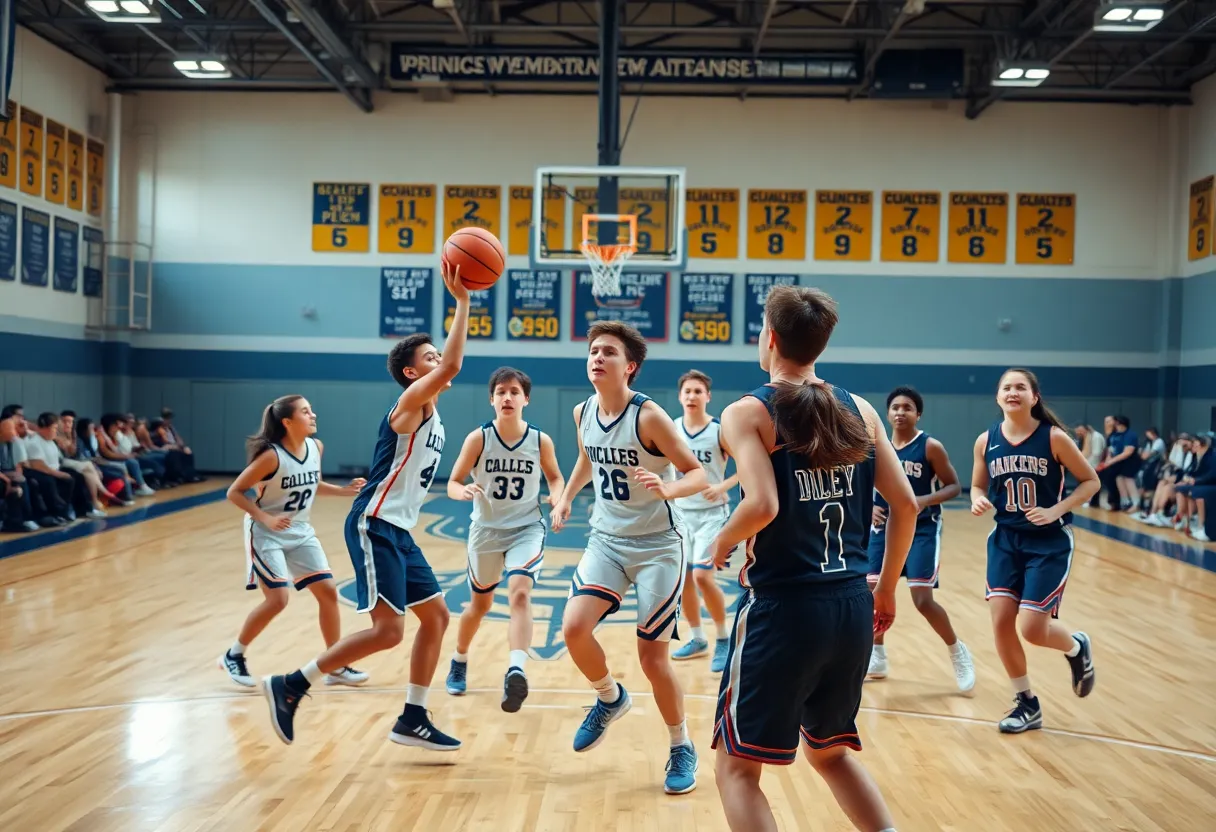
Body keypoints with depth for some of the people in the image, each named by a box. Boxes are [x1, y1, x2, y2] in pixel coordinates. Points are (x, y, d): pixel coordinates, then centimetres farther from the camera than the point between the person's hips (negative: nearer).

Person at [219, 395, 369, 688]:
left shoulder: (316, 447, -3)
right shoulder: (271, 456, -23)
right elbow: (234, 492, -16)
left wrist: (345, 490, 1)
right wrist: (265, 518, -25)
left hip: (301, 532, 7)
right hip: (267, 534, -7)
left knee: (328, 591, 1)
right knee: (277, 599, -12)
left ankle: (336, 667, 10)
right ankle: (233, 656, 11)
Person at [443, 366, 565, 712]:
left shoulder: (541, 441, -8)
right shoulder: (478, 439, -11)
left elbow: (555, 477, 10)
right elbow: (453, 483, -6)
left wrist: (557, 499, -12)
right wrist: (464, 492, -30)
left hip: (527, 529, -1)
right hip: (486, 530, 1)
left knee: (520, 593, -26)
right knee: (480, 603, 17)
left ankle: (516, 672, -36)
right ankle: (459, 662, 43)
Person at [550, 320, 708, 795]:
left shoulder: (649, 416, -19)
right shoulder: (583, 413, -1)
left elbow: (698, 475, -18)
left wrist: (666, 489, -37)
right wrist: (566, 497, 12)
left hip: (657, 546, -5)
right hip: (606, 541, 5)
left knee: (652, 655, -1)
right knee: (574, 627, -15)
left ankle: (681, 747, 22)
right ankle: (610, 698, 16)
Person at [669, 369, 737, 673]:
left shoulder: (720, 430, -12)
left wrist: (723, 486, -23)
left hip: (712, 513, -5)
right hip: (681, 512, 5)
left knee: (703, 575, -14)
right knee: (682, 577, 7)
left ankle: (723, 640, 5)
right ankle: (697, 639, 24)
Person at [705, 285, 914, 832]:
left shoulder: (747, 413, -7)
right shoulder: (859, 409, 8)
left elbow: (762, 505, -22)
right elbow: (905, 505, 6)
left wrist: (722, 542, -2)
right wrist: (887, 589, 17)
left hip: (783, 607, -5)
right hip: (853, 607, 6)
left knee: (737, 767, 10)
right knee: (830, 752, 27)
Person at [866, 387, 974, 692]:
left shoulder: (930, 447, -11)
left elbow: (954, 486, -9)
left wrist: (924, 501, -25)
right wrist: (868, 507, -10)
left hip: (922, 529, -4)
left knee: (923, 600, -10)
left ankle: (958, 653, 14)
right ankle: (878, 658, 24)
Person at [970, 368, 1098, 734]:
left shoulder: (1054, 437, -12)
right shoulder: (986, 441, -2)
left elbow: (1091, 481, -4)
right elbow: (978, 486, 11)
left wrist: (1056, 511, -17)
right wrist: (978, 501, -12)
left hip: (1049, 542, -4)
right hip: (1006, 539, 4)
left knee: (1032, 628, -8)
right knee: (1001, 621, -3)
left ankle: (1077, 649, 29)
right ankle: (1027, 704, 17)